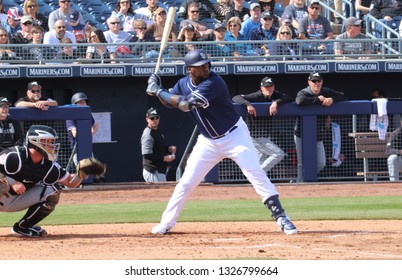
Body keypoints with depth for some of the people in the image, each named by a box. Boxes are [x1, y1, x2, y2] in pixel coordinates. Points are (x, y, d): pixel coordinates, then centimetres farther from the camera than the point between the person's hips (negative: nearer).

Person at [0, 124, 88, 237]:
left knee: (52, 193, -8)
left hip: (17, 202, 6)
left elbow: (70, 182, 3)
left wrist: (81, 174, -18)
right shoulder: (13, 156, -23)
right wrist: (11, 182, -35)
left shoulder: (49, 166, -5)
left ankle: (22, 227, 2)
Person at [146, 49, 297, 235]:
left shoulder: (214, 83, -26)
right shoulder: (184, 84, -3)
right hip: (208, 141, 5)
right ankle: (166, 224, 14)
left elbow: (186, 104, -33)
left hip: (234, 135, -5)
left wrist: (158, 91, -25)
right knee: (186, 182, 3)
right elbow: (170, 103, 15)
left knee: (256, 174, -15)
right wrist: (158, 91, -6)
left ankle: (280, 217, -11)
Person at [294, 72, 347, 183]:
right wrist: (318, 99, -23)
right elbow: (300, 101, -33)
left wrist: (332, 99, -17)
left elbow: (343, 96, 3)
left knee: (321, 164, 7)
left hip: (318, 136, 5)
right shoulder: (303, 93, -9)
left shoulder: (327, 92, 6)